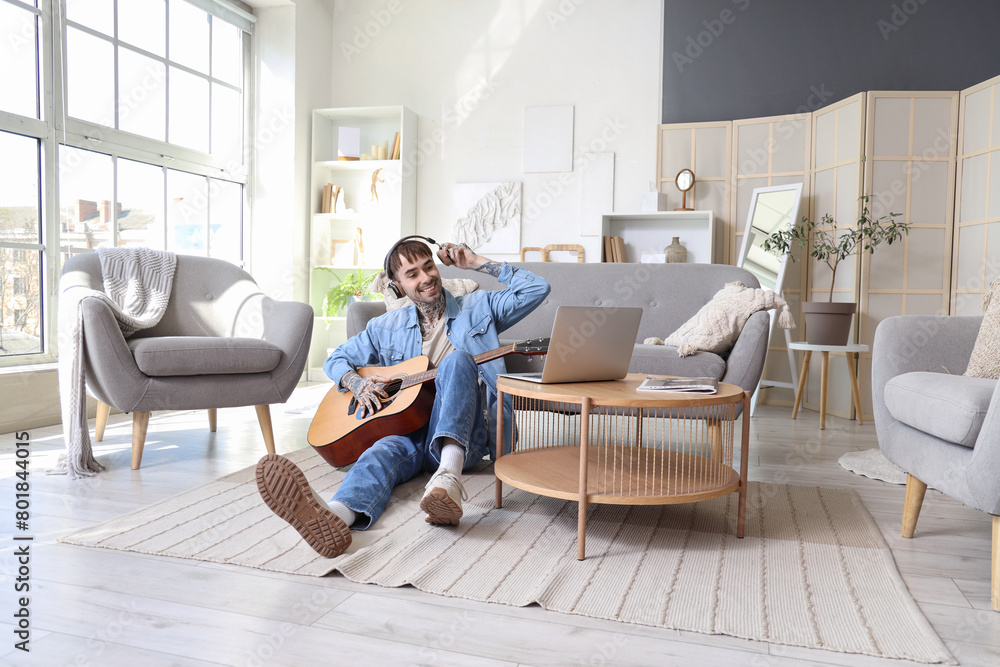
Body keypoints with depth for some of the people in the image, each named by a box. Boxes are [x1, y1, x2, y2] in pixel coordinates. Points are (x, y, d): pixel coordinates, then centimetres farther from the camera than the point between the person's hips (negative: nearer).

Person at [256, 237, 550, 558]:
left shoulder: (479, 307, 14)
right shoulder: (386, 327, 19)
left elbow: (537, 289, 6)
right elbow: (336, 360, 24)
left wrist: (477, 263, 6)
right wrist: (356, 383, 0)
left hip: (464, 436, -2)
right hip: (408, 430, 2)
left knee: (456, 360, -30)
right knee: (384, 450, -34)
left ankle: (449, 476, -55)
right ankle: (334, 516, -69)